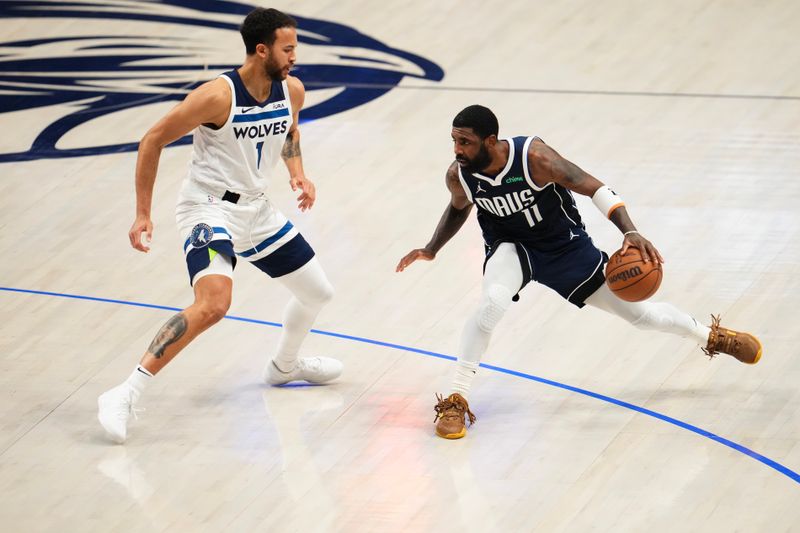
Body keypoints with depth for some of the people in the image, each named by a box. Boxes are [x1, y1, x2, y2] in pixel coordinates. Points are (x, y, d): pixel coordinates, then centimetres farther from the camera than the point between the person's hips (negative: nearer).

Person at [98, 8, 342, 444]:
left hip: (255, 209, 8)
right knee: (213, 304, -31)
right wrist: (142, 213, -14)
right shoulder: (217, 96, -24)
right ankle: (124, 396, -28)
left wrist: (298, 174, 3)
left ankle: (284, 366, 49)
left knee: (318, 292, 18)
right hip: (209, 208, -8)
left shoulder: (292, 91, -4)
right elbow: (152, 141, -15)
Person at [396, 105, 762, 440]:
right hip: (511, 246, 1)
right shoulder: (458, 175, -20)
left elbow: (593, 188, -26)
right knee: (492, 304, -32)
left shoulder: (534, 158, -33)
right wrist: (432, 249, -4)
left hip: (564, 246, -1)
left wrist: (630, 232, -38)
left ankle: (713, 337, 36)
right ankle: (455, 402, -22)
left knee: (638, 312, 8)